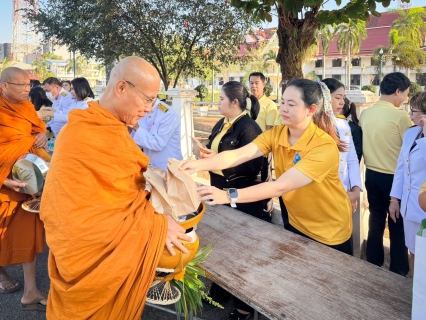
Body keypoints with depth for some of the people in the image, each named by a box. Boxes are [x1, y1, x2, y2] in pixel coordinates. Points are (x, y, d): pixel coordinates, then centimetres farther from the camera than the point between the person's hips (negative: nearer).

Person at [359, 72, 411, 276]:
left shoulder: (365, 114, 1)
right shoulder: (400, 116, -16)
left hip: (372, 175, 5)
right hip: (394, 177, -5)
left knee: (375, 222, 16)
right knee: (398, 226, 9)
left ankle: (373, 266, 28)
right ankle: (398, 272, 21)